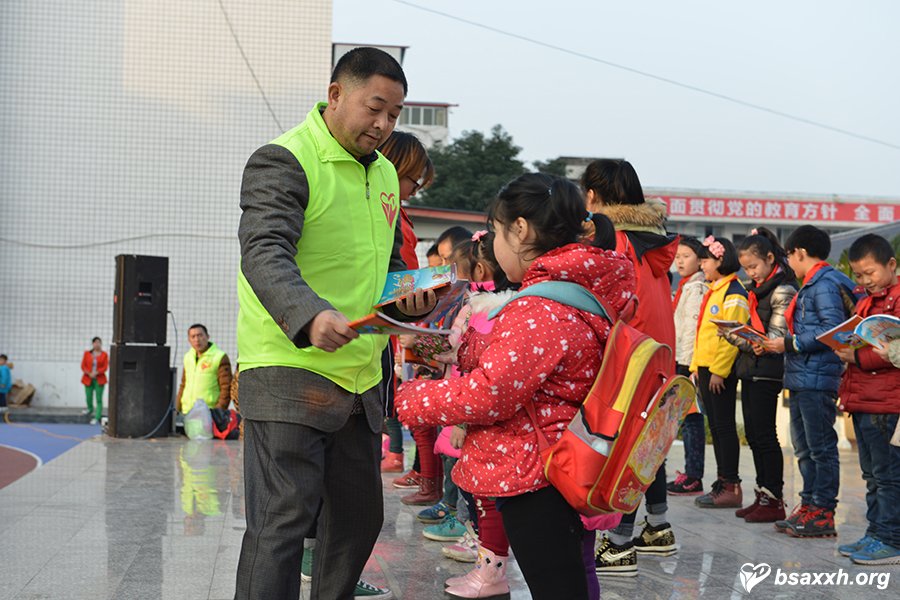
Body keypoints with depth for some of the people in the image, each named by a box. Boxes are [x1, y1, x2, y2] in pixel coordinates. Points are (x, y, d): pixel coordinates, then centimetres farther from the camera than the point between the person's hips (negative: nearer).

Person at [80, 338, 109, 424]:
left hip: (99, 380, -2)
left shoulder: (104, 355, 2)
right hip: (88, 379, 2)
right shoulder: (87, 353, 7)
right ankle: (91, 409, 40)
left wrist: (96, 373, -17)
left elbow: (105, 367, -4)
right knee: (88, 397, 8)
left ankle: (97, 418, -5)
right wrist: (89, 373, -12)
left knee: (99, 399, -7)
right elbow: (83, 366, 3)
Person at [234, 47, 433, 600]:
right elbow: (265, 254, -23)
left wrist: (410, 299, 4)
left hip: (361, 378, 9)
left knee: (360, 518, 15)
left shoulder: (384, 174, 17)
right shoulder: (284, 161, -9)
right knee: (281, 524, -10)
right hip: (289, 372, -8)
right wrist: (309, 316, -42)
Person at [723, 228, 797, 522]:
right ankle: (762, 496, 18)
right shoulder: (756, 288, 18)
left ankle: (774, 500, -1)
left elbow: (778, 334, -16)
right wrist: (733, 334, 3)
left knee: (764, 435, -7)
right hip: (749, 368, 9)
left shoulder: (782, 289, -10)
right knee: (753, 434, 11)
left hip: (767, 370, -9)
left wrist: (759, 345, -28)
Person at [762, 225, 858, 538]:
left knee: (821, 447, -5)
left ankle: (823, 514, 0)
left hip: (817, 378, -11)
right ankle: (809, 506, 23)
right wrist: (782, 342, 9)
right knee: (804, 447, 15)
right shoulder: (811, 286, 19)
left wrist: (790, 344, -18)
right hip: (801, 378, 11)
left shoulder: (824, 285, -13)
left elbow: (833, 331, -22)